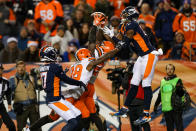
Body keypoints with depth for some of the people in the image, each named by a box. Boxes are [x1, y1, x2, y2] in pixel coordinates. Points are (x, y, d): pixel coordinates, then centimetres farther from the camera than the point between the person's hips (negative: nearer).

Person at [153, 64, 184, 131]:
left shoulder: (177, 80, 1)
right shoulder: (163, 81, 15)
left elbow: (181, 94, -9)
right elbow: (160, 95, 24)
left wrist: (179, 89, -29)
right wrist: (156, 105, 22)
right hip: (166, 109, 4)